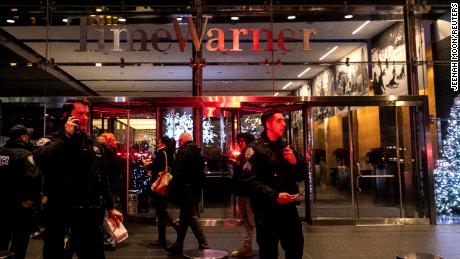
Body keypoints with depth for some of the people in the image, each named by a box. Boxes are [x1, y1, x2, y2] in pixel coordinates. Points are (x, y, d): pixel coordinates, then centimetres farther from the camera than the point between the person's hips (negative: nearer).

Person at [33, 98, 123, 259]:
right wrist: (67, 135, -20)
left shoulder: (94, 145, 12)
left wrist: (110, 207, 17)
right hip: (60, 215, -4)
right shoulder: (51, 141, -2)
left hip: (91, 214, 5)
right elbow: (40, 160, -27)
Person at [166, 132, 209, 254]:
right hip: (196, 190, 9)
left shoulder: (183, 152, -12)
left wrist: (174, 190, -12)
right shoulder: (198, 152, 13)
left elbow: (178, 173, -19)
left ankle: (204, 246, -1)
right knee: (184, 218, 15)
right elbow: (201, 172, 16)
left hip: (186, 190, -8)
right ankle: (178, 245, 24)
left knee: (192, 218, -3)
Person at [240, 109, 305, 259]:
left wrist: (295, 162, -2)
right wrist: (275, 195, -24)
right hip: (267, 210, -6)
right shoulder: (256, 148, -6)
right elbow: (249, 180, -17)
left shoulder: (287, 147, 15)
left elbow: (300, 176, 18)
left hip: (289, 207, 6)